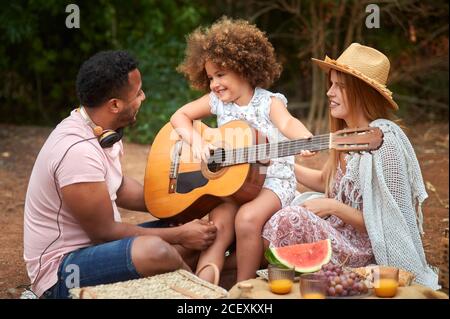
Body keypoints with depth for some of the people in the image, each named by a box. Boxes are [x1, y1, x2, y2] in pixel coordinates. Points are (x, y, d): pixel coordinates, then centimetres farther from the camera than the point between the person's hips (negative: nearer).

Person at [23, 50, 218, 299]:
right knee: (154, 251, -33)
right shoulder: (77, 151, -26)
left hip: (92, 242, 10)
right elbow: (104, 232, -20)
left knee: (198, 234, 7)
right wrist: (180, 235, -12)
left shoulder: (100, 130, 1)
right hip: (61, 269, -10)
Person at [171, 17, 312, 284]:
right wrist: (196, 140, -11)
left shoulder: (269, 102, -7)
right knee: (219, 223, -23)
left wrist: (306, 139, -51)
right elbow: (179, 116, 10)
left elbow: (287, 123, -28)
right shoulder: (216, 101, 5)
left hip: (271, 180, -4)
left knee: (247, 218, -29)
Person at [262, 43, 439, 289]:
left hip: (370, 254, -8)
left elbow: (386, 223, -19)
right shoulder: (348, 134, 5)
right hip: (344, 231, 8)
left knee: (293, 220, -27)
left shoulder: (383, 141, -20)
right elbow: (325, 181, 21)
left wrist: (333, 207, -19)